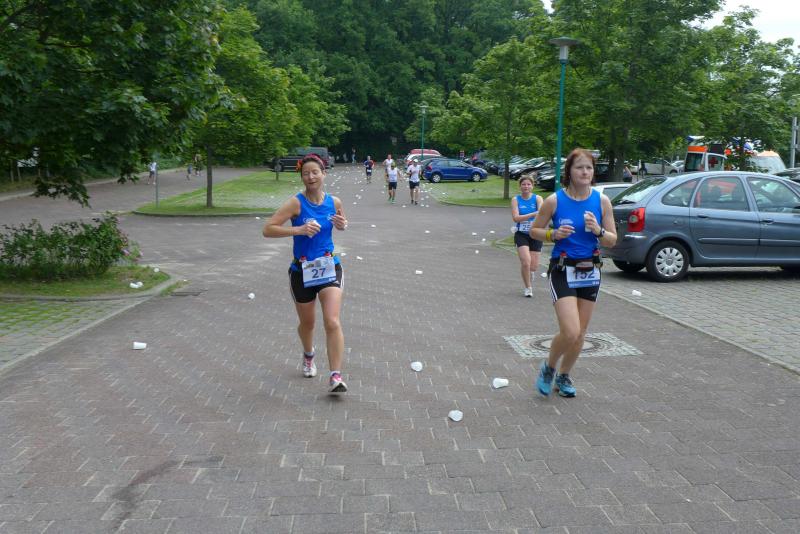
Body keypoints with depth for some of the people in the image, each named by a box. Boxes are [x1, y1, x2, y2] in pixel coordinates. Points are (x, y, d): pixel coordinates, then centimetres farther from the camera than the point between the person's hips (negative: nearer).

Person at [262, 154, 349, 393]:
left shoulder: (334, 202, -1)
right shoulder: (296, 203, -13)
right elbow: (268, 229, -19)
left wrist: (342, 225, -3)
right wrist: (299, 230, -30)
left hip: (329, 267, 1)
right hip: (302, 271, -1)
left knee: (332, 322, -14)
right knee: (307, 322, 18)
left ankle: (336, 376, -11)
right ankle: (308, 356, 49)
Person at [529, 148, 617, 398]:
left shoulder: (602, 201, 0)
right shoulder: (554, 200, -8)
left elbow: (612, 241, 4)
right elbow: (534, 230, 2)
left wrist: (598, 230, -16)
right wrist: (553, 234, -16)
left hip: (590, 271, 4)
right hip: (562, 271, -4)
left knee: (580, 334, 11)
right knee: (570, 332, -15)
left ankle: (564, 376, 34)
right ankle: (548, 367, 14)